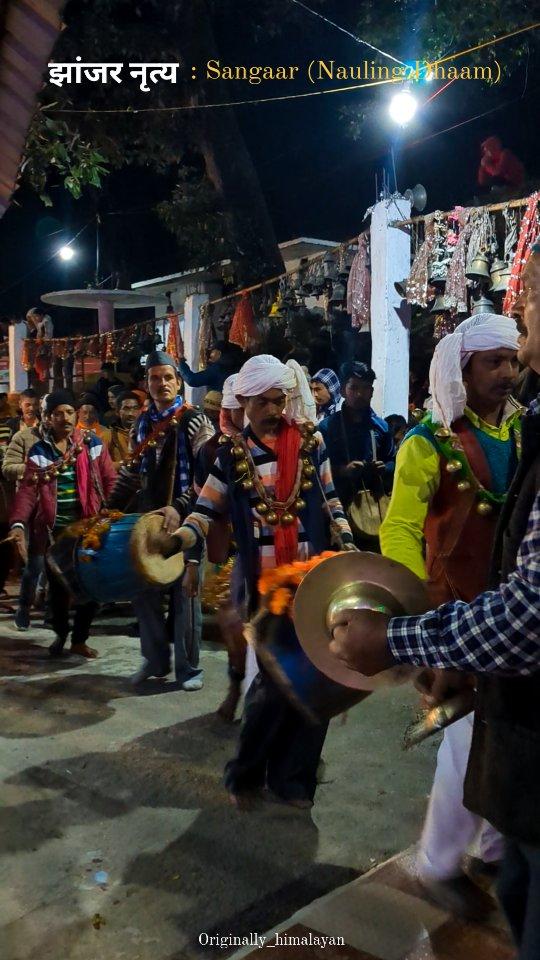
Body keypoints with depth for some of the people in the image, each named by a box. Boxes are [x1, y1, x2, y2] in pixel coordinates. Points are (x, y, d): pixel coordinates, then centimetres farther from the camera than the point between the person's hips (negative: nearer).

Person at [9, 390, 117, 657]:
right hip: (53, 528, 0)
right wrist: (18, 524, -23)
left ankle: (79, 638, 23)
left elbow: (110, 481, 0)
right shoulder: (39, 450, 2)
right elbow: (27, 489, -7)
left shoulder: (93, 443, 2)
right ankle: (60, 633, 35)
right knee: (58, 585, 9)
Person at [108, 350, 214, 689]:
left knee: (184, 593, 2)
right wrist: (112, 511, 8)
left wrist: (180, 508, -23)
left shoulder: (194, 421, -5)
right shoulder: (143, 423, 14)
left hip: (184, 520, -6)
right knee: (145, 592, 10)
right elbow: (132, 473, 18)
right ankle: (156, 660, 26)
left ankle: (189, 667, 15)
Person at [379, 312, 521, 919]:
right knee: (476, 742, 0)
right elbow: (399, 532, -17)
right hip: (463, 614, -5)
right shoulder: (430, 445, -11)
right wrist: (424, 609, -28)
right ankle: (438, 865, 23)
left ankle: (497, 846, 38)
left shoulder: (521, 434, 6)